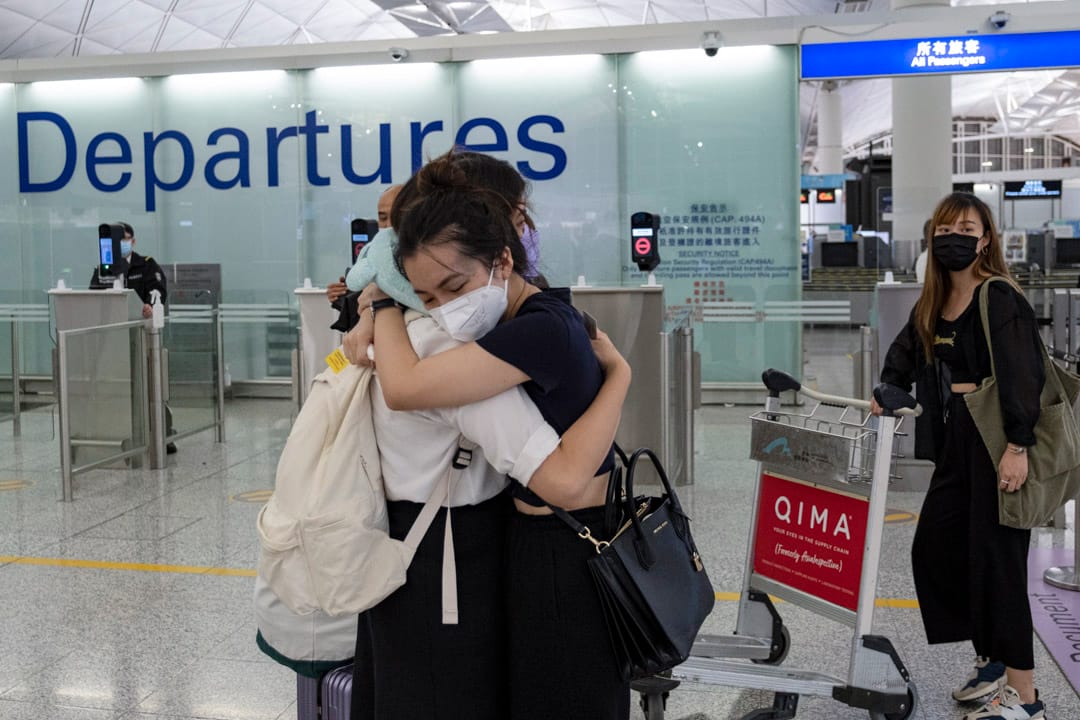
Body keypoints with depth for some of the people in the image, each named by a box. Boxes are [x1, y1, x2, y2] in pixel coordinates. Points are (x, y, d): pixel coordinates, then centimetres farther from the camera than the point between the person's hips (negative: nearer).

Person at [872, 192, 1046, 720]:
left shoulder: (1000, 299, -12)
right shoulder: (933, 304, 11)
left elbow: (1022, 375, -20)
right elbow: (906, 354, 28)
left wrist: (1018, 447, -25)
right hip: (957, 443, 8)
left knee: (995, 558, -4)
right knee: (934, 549, 11)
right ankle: (991, 660, 28)